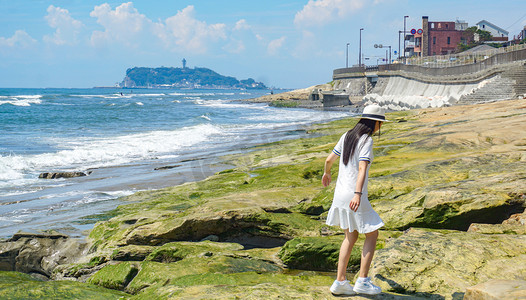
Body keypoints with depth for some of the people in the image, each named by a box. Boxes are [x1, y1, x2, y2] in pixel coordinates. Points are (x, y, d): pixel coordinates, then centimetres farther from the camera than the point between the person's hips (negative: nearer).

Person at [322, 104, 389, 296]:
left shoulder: (347, 136, 10)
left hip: (340, 193, 8)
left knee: (351, 237, 17)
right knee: (372, 235, 8)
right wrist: (358, 195, -34)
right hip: (354, 196, -8)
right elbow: (362, 168, -25)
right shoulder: (367, 140, -13)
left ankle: (340, 282, 15)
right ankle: (362, 281, 6)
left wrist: (326, 173, 39)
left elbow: (329, 159, 18)